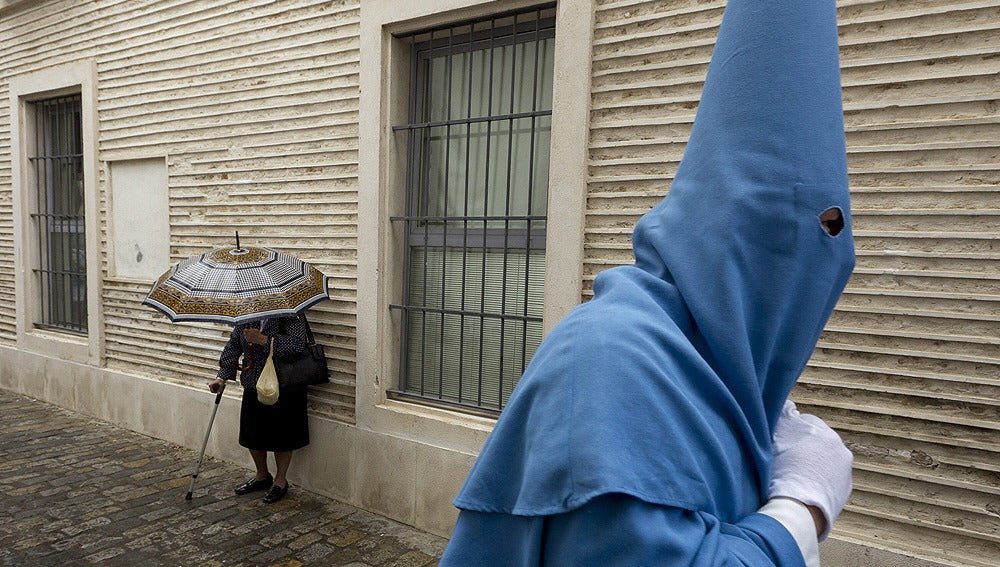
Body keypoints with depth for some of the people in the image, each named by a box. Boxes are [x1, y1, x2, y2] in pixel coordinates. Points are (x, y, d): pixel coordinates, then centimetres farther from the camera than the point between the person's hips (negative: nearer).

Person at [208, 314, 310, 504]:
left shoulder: (291, 315, -15)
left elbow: (296, 345, -26)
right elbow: (233, 344, 8)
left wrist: (263, 340, -31)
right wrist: (223, 376, 1)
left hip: (284, 387, -6)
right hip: (253, 386, 6)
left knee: (281, 437, 6)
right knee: (252, 434, 15)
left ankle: (280, 481, 27)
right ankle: (262, 476, 38)